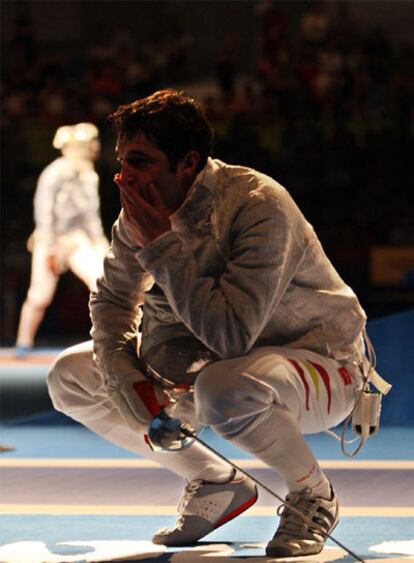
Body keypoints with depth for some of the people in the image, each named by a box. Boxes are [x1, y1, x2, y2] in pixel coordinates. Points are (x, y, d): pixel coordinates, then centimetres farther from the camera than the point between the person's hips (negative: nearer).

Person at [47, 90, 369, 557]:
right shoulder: (143, 212, -8)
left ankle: (313, 495, -9)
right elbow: (112, 299, 6)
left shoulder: (258, 205, -29)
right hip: (209, 364, 7)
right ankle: (217, 486, 12)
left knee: (224, 389, -41)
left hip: (321, 361, -7)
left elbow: (230, 333, -37)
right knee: (70, 376, 0)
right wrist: (124, 376, -12)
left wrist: (162, 245, -32)